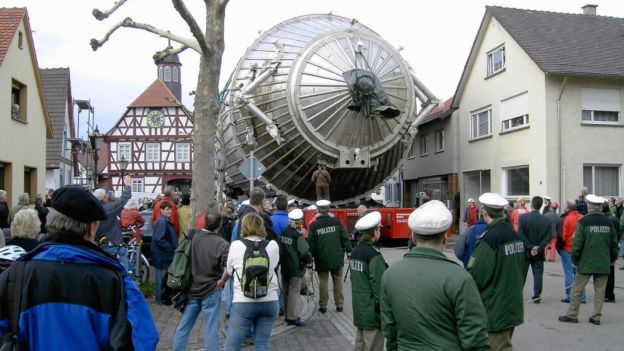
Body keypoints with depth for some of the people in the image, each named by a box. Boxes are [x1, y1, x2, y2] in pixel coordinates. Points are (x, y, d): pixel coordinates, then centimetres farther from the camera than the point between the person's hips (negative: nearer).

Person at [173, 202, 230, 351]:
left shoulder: (193, 236, -3)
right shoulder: (221, 244, -19)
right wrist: (221, 281, -16)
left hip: (192, 289, 5)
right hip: (211, 292, -4)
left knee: (183, 327, 17)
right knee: (211, 331, 6)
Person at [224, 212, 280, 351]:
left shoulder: (236, 245, -3)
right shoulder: (273, 245, 2)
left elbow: (229, 270, 12)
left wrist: (222, 281, 33)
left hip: (243, 302, -2)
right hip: (269, 302, 3)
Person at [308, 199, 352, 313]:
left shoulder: (314, 225, -5)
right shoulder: (336, 222, -4)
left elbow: (311, 244, -3)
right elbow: (345, 238, -2)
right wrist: (349, 250, 9)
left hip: (322, 259, -1)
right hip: (337, 258, 1)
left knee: (323, 281, 9)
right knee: (338, 281, 11)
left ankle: (323, 305, 13)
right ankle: (339, 304, 16)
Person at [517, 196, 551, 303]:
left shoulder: (523, 217, -12)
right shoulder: (547, 220, -3)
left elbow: (521, 235, -16)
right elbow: (547, 237, -8)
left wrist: (530, 247, -13)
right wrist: (538, 248, -11)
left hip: (525, 251, -1)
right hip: (539, 254, 2)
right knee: (538, 274, 9)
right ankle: (537, 296, 10)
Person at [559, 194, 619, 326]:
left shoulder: (583, 221, -10)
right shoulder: (608, 222, 3)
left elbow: (577, 243, -11)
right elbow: (614, 243, 11)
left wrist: (575, 260, 0)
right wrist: (613, 258, 24)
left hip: (586, 263, -4)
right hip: (603, 263, 4)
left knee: (577, 289, 5)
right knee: (600, 290, 10)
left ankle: (572, 315, 10)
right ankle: (597, 317, 12)